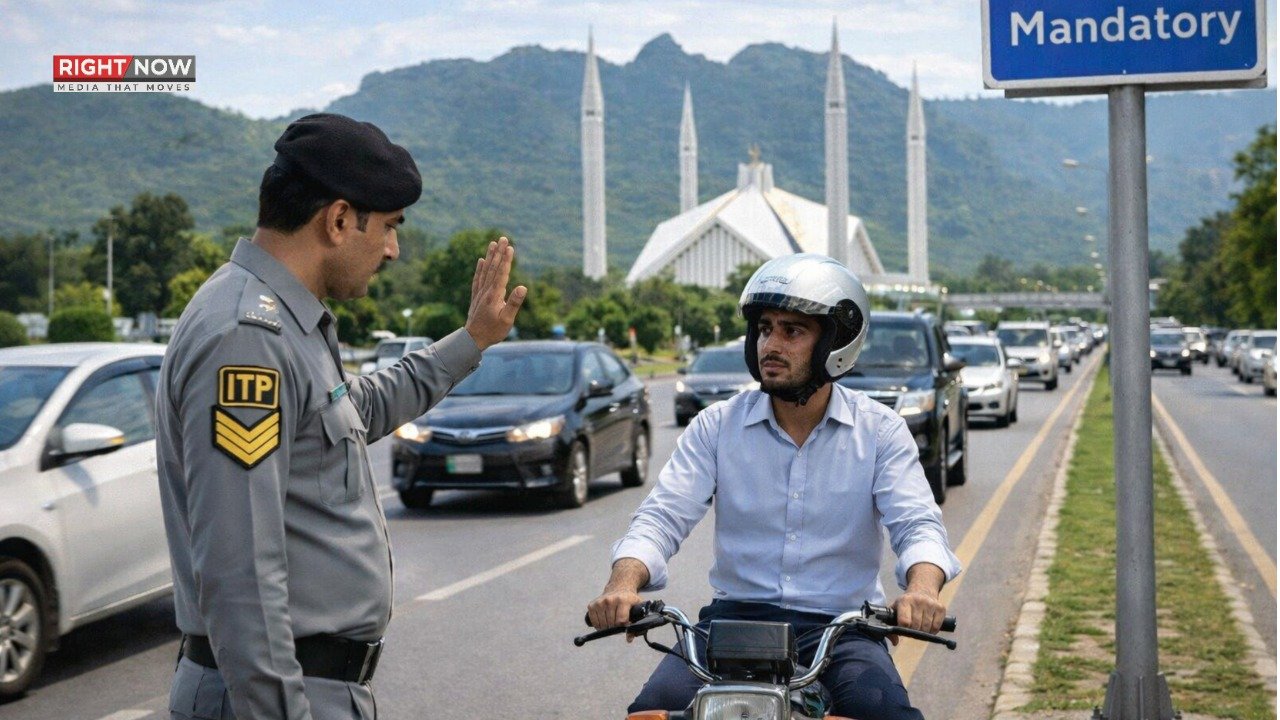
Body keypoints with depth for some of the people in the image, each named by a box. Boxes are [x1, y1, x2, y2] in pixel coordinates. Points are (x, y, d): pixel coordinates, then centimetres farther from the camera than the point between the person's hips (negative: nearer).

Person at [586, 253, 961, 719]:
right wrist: (623, 584, -25)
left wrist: (921, 588, -31)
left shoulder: (879, 430, 3)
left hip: (840, 624, -1)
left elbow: (917, 523, -7)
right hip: (736, 615, 1)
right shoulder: (718, 425, 5)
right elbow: (662, 516, -3)